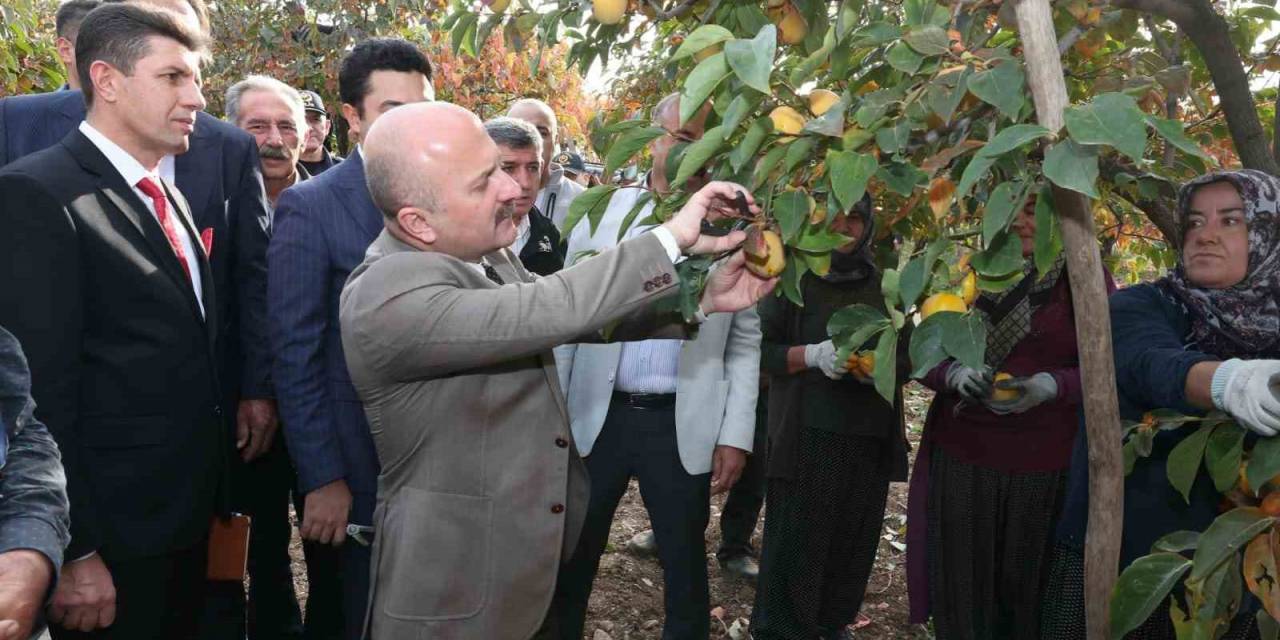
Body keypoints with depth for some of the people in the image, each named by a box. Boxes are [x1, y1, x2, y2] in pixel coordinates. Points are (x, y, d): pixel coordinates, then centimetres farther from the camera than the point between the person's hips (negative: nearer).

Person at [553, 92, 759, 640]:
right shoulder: (602, 212, 1)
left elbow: (745, 343, 2)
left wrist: (736, 435, -3)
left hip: (684, 426, -1)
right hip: (596, 417, 1)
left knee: (685, 568, 13)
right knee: (568, 561, 14)